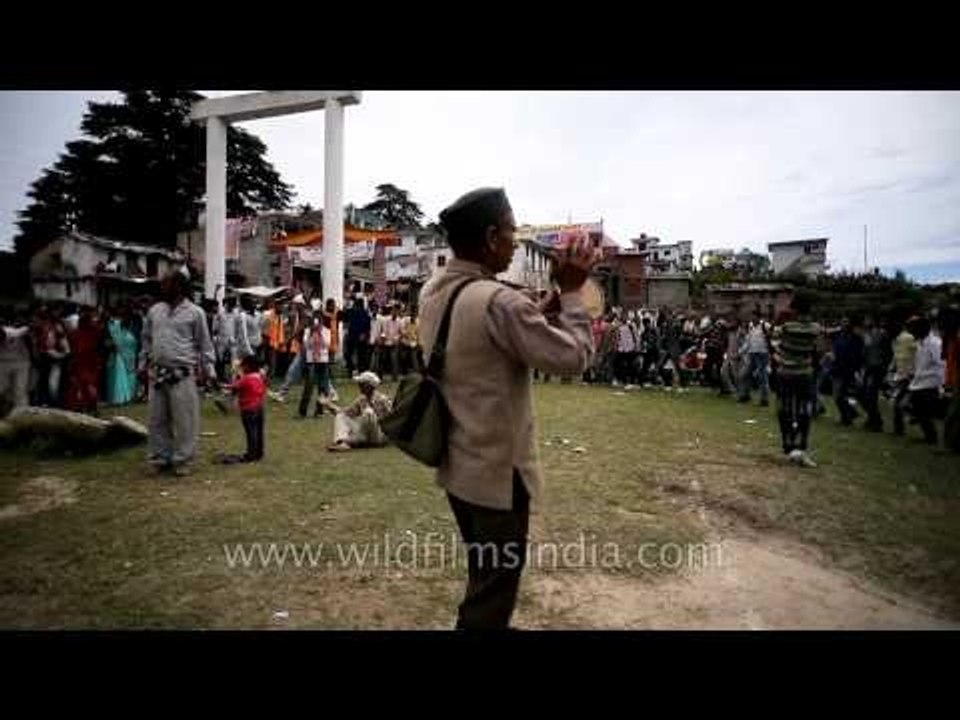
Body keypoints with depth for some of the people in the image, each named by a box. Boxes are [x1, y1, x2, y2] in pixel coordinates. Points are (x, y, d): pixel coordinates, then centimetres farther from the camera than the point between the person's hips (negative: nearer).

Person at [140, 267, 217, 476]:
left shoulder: (194, 312, -2)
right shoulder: (155, 310, 12)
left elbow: (204, 343, 0)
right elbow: (147, 339, 20)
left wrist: (208, 368, -5)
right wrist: (144, 363, 17)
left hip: (182, 374, -5)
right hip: (157, 373, 5)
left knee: (184, 419, -3)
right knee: (158, 419, 11)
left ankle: (180, 459, 10)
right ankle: (160, 458, 24)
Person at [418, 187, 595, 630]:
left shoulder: (433, 293, 2)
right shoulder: (498, 301, -26)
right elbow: (575, 357, -18)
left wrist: (556, 293, 5)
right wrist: (571, 290, -8)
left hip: (457, 466, 9)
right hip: (496, 474, -8)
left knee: (481, 578, 29)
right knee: (493, 591, 12)